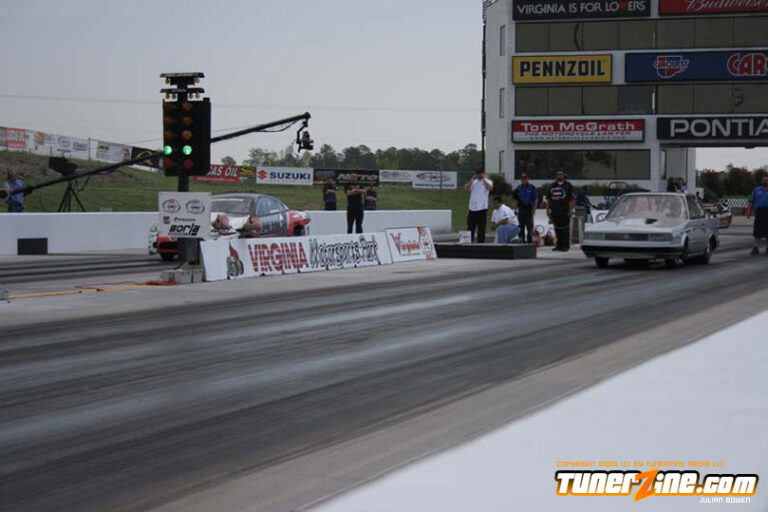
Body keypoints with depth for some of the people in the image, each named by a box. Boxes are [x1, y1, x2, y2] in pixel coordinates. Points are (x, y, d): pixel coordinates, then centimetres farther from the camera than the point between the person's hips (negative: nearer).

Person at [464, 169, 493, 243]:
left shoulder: (487, 182, 5)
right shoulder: (473, 182, 13)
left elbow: (489, 187, -17)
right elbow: (466, 188, -3)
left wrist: (483, 179, -11)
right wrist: (472, 179, -5)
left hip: (482, 209, -3)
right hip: (472, 208, 3)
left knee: (481, 229, -1)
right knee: (470, 228, 5)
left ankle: (481, 243, 3)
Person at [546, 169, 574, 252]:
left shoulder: (568, 186, 3)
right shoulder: (552, 186, 16)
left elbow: (571, 198, -2)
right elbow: (548, 199, 18)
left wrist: (571, 208, -11)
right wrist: (548, 209, 12)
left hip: (565, 211, -4)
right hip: (554, 212, 4)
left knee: (565, 229, -6)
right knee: (557, 229, 7)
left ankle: (566, 246, -4)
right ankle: (559, 245, 13)